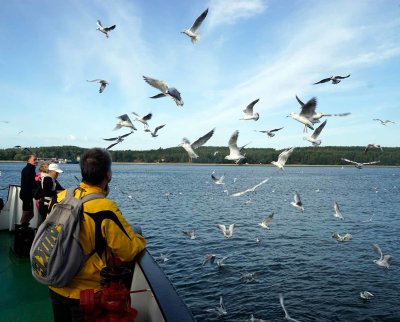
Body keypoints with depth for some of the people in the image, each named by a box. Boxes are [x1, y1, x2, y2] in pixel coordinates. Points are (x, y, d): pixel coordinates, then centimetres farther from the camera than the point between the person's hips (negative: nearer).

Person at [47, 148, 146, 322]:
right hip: (86, 294, -5)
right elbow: (129, 252, -21)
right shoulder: (106, 209, -28)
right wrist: (140, 240, -1)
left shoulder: (59, 197, -11)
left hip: (56, 288, 5)